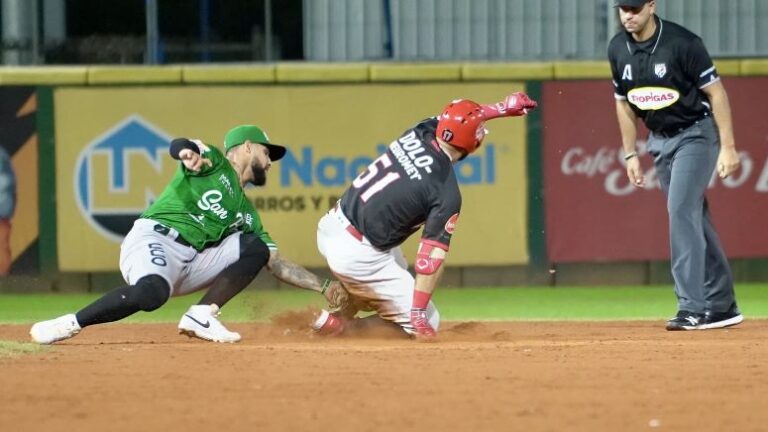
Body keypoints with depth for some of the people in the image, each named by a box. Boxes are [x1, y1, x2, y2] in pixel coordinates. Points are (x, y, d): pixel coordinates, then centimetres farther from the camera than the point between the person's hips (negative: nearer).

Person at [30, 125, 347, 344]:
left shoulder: (246, 213, 25)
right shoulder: (213, 161, 8)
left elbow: (276, 263, 23)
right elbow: (177, 146, -13)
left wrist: (322, 286, 16)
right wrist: (189, 153, -37)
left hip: (191, 263, 7)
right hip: (153, 239, -7)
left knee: (256, 247, -3)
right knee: (152, 292, -38)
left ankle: (201, 316, -15)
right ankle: (69, 325, -25)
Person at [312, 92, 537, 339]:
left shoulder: (417, 134, 0)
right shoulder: (447, 194, -18)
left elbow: (459, 118, 23)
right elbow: (432, 256, -20)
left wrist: (503, 108, 30)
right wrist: (419, 316, -18)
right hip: (358, 257, -8)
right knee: (426, 325, 4)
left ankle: (340, 314, 21)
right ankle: (337, 326, -3)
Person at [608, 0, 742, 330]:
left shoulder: (682, 43, -20)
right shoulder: (618, 49, -1)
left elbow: (716, 91, -16)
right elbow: (624, 102, 12)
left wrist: (728, 147, -19)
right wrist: (630, 154, 10)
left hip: (696, 133, -7)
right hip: (659, 140, 7)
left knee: (681, 210, -19)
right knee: (693, 218, 10)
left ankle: (692, 307, -21)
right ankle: (721, 306, 18)